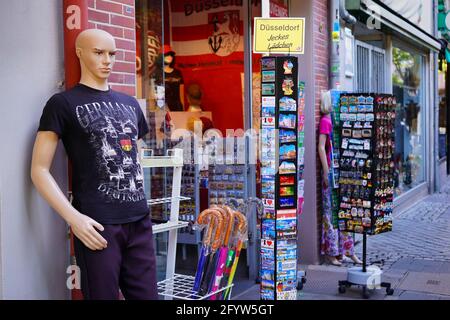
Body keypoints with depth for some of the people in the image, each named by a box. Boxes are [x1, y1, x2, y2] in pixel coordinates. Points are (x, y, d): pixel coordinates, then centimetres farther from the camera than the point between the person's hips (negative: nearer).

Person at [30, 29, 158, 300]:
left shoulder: (130, 103, 16)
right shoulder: (63, 103, 0)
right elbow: (40, 170, -4)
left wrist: (141, 202, 13)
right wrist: (73, 217, -15)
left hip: (140, 221, 5)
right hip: (98, 225, -5)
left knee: (147, 295, 8)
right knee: (103, 295, 3)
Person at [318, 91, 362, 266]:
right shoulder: (325, 121, -8)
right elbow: (321, 147, -13)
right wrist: (326, 172, -16)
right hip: (331, 171, -8)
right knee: (331, 211, -1)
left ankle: (347, 250, 18)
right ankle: (331, 252, 7)